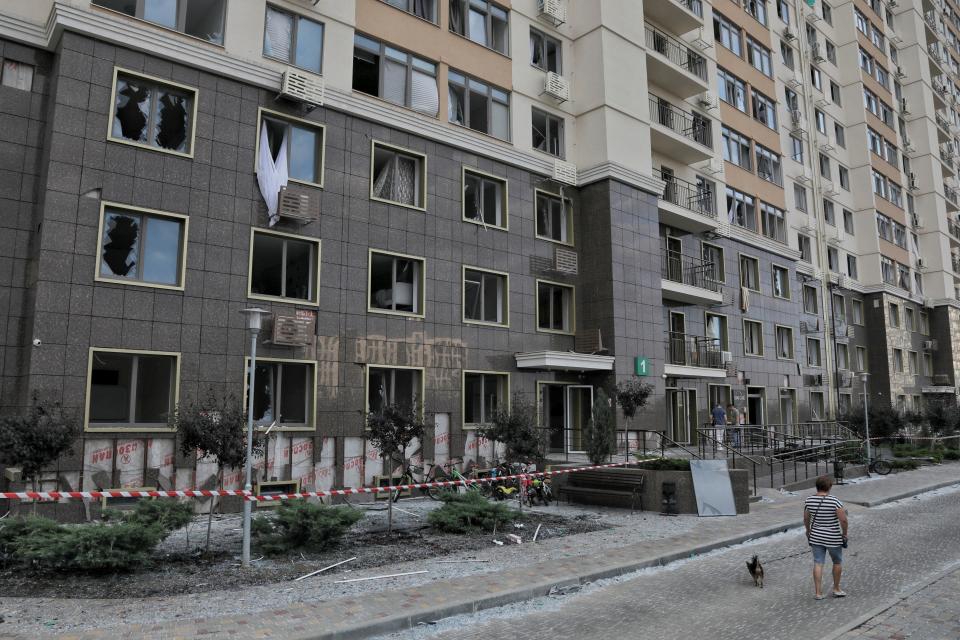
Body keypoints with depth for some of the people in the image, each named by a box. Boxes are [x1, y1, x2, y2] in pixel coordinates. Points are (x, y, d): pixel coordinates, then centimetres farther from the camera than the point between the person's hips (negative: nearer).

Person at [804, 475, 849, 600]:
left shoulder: (809, 500, -6)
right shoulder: (834, 501, -19)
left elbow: (806, 518, 4)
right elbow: (843, 520, -20)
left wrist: (808, 531, 19)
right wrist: (844, 534, -4)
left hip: (816, 537, 3)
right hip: (833, 538, -3)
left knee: (818, 564, 9)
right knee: (837, 562, 20)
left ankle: (818, 592, 9)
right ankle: (836, 589, 31)